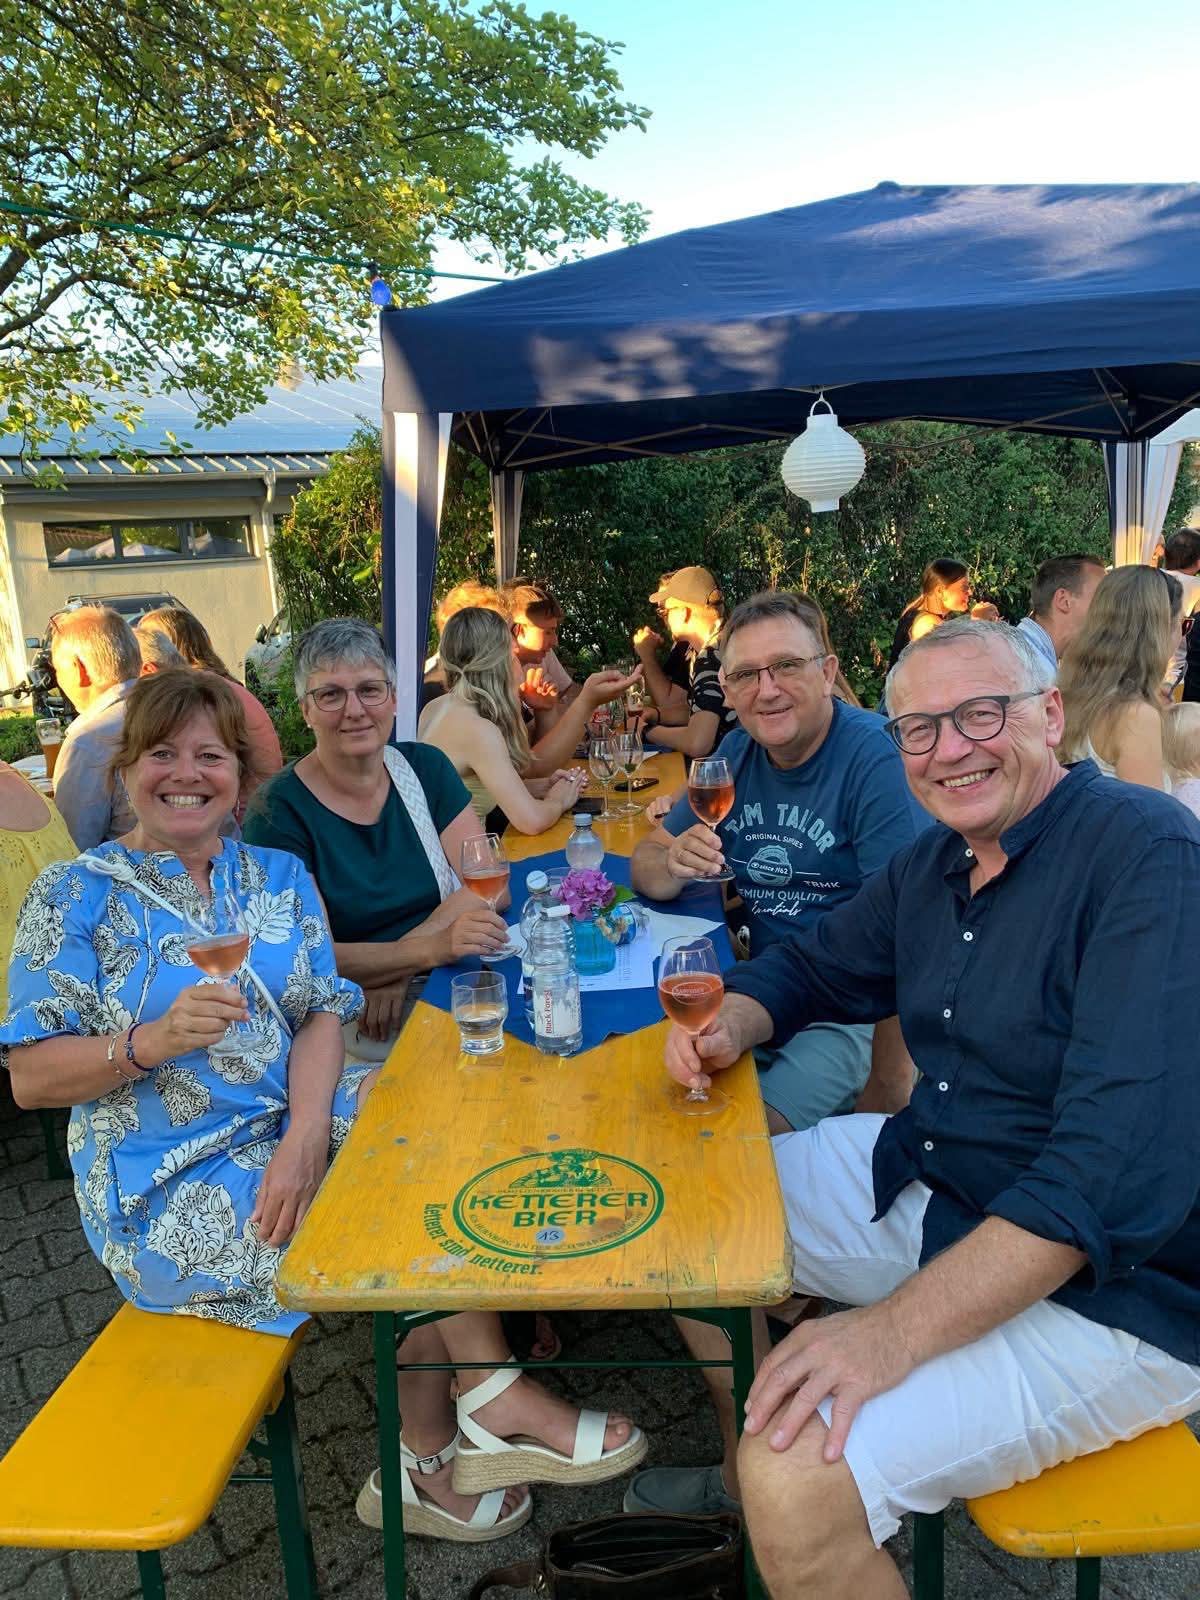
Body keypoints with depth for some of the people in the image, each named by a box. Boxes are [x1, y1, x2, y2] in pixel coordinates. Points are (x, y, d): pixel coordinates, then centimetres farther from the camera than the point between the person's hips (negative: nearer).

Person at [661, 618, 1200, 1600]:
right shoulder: (933, 862, 3)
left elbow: (1120, 1167, -30)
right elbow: (811, 967, 17)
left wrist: (897, 1328, -33)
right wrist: (731, 1024, -7)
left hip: (1105, 1288, -8)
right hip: (923, 1183, 8)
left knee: (801, 1478, -24)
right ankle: (745, 1465, 27)